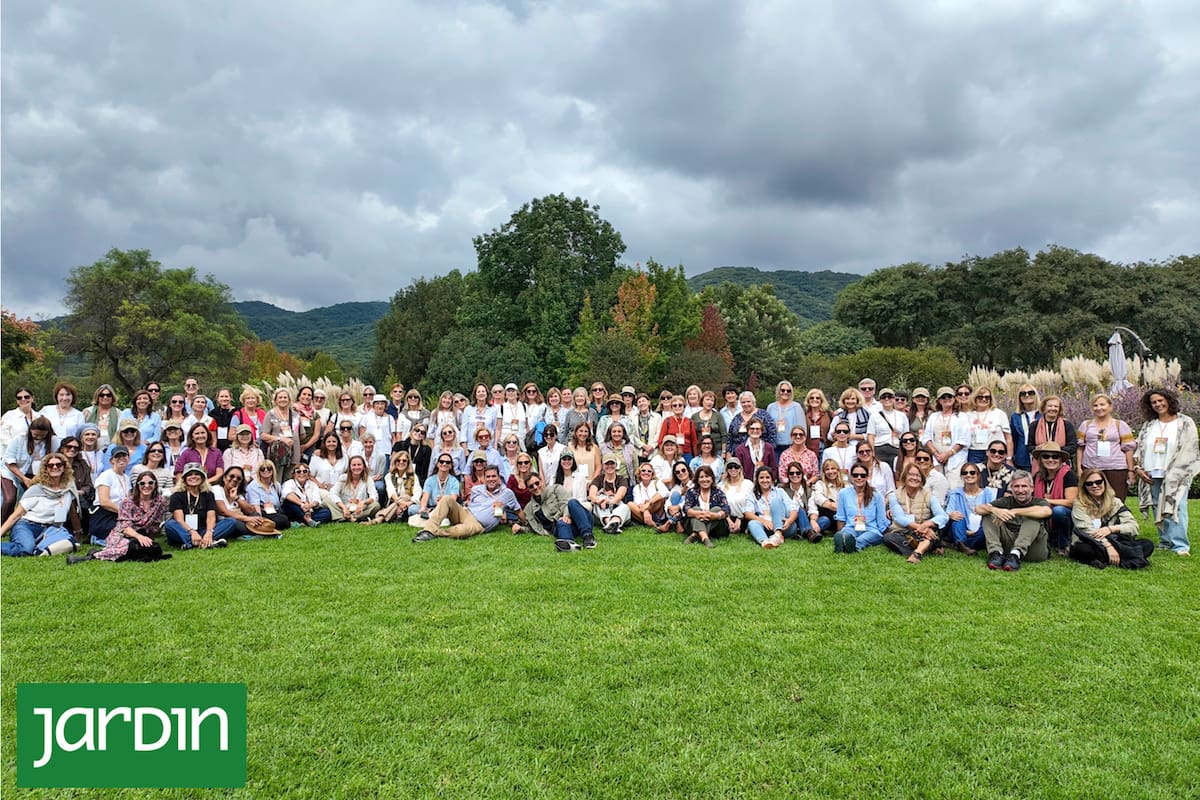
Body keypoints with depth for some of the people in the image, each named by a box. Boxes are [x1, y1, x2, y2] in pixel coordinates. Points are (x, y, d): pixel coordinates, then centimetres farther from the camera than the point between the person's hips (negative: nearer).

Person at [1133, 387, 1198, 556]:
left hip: (1176, 476, -4)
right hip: (1152, 476, 4)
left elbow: (1190, 450, -1)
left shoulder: (1185, 423, 3)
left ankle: (1180, 545, -12)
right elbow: (1139, 448, 16)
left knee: (1176, 508, -12)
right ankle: (1165, 542, 11)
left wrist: (1176, 473, -9)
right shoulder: (1148, 426, 15)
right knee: (1159, 510, 4)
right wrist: (1138, 467, 3)